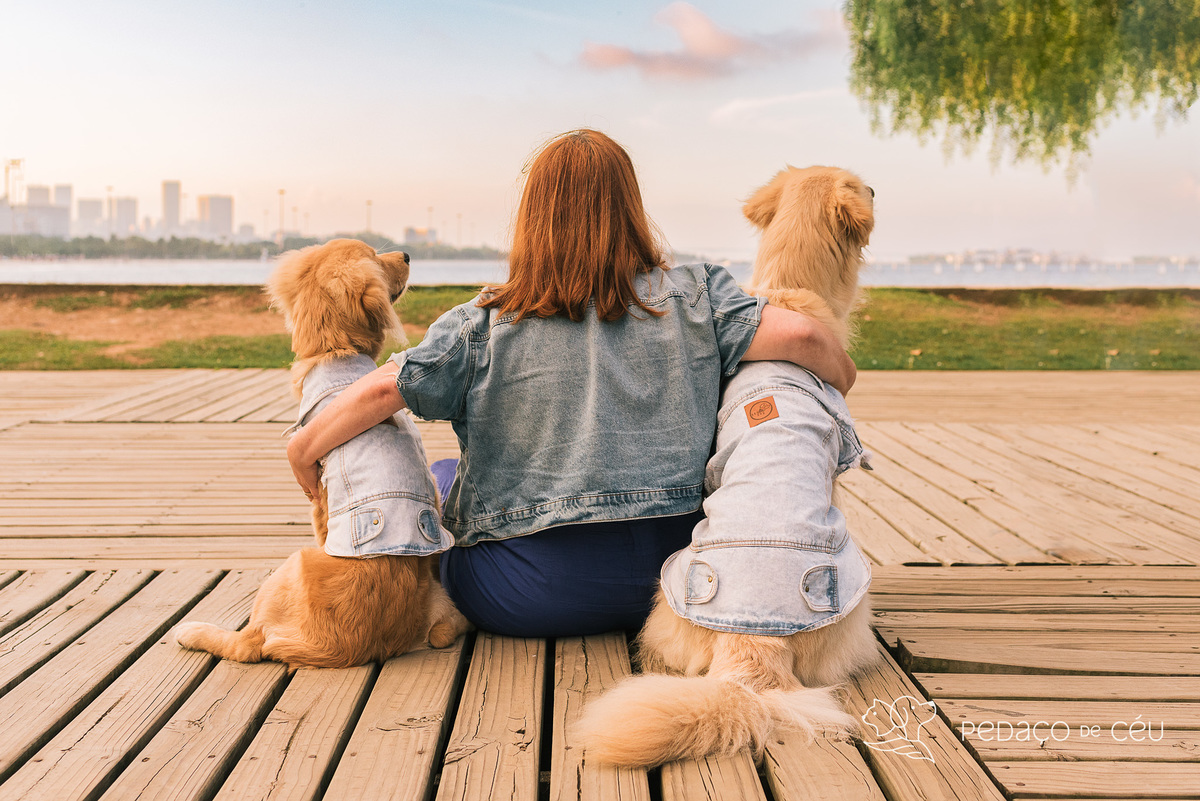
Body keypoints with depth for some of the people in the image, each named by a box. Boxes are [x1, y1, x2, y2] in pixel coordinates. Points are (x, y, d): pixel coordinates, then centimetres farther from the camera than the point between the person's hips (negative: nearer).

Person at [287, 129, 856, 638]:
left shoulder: (485, 326, -5)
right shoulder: (691, 298, -2)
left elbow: (382, 390, -11)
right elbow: (798, 336, -10)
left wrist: (302, 450, 6)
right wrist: (840, 379, 11)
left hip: (530, 601, -2)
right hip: (672, 581, 3)